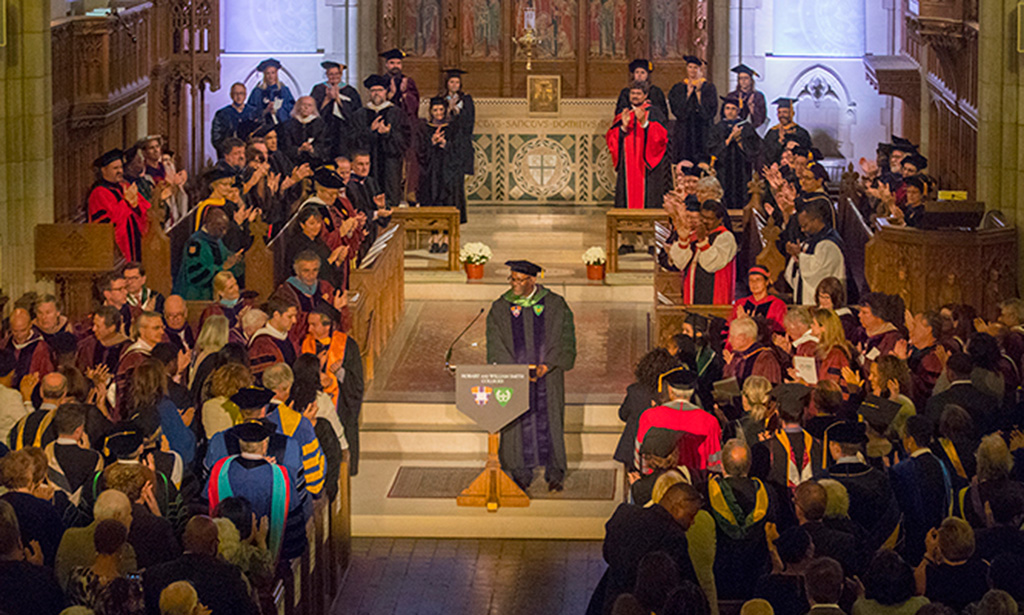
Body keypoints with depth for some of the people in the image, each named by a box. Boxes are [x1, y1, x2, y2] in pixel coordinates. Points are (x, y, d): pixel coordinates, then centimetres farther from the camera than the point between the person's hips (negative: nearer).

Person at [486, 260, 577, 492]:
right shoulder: (500, 309, 2)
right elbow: (496, 346, -1)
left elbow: (565, 340, -3)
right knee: (517, 426, 2)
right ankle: (521, 475, 12)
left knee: (548, 421, 3)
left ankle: (555, 473, 13)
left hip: (547, 377, -1)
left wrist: (547, 366, -15)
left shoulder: (555, 305, -1)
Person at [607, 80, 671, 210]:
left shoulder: (653, 112, 5)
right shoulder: (622, 114, 14)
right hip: (627, 165, 3)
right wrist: (624, 127, -10)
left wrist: (644, 122, -21)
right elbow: (611, 138, 7)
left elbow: (661, 135, -10)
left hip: (647, 164, -3)